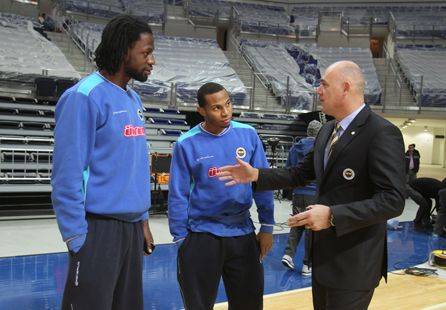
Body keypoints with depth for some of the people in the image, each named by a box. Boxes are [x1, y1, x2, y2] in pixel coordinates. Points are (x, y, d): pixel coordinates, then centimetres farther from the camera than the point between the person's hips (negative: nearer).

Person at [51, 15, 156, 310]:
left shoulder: (134, 100, 12)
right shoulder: (85, 96, -13)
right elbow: (67, 172, -16)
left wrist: (143, 220, 14)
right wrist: (77, 237, -16)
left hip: (132, 226, 8)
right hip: (99, 227, -8)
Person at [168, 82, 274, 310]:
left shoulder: (248, 134, -1)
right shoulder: (187, 144, -7)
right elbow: (178, 196, -3)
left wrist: (267, 226, 2)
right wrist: (181, 239, -2)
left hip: (243, 234, 2)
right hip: (201, 236, -2)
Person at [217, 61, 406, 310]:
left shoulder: (383, 133, -18)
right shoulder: (328, 130, 10)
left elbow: (393, 200, -23)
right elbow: (301, 174, 17)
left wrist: (333, 215, -28)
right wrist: (255, 175, 5)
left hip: (355, 261, -8)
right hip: (324, 253, 8)